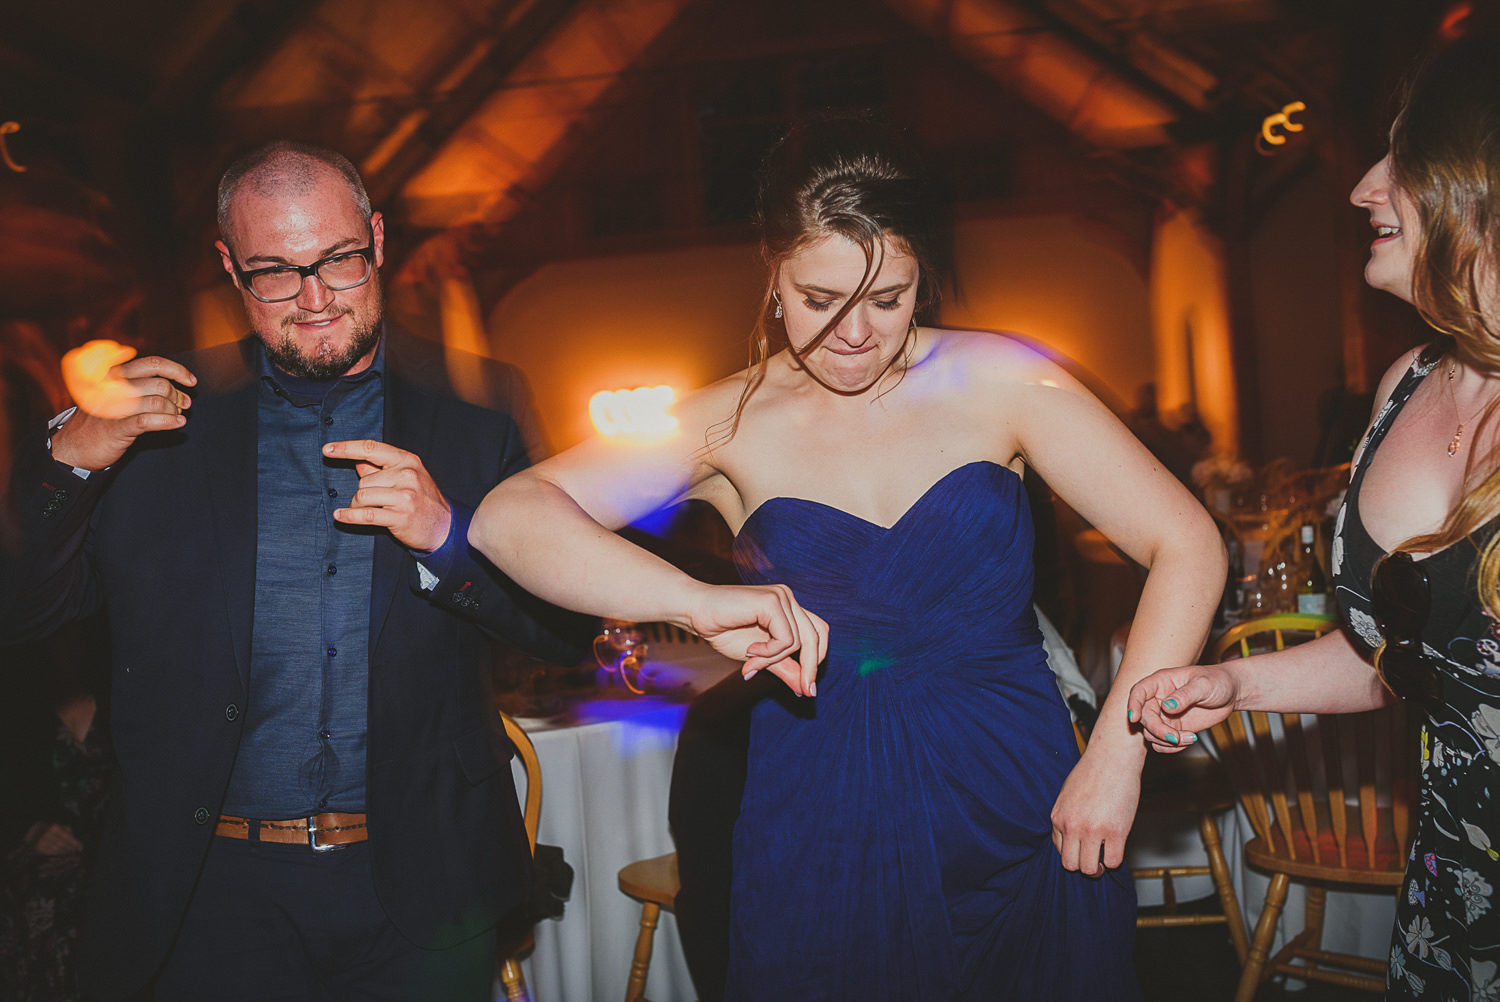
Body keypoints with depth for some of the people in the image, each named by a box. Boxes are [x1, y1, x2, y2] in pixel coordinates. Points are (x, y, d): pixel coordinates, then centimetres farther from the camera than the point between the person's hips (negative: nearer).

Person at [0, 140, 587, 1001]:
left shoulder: (474, 406, -2)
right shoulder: (165, 409, 0)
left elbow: (569, 631, -4)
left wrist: (448, 535, -22)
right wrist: (71, 460, -16)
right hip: (217, 891, 1)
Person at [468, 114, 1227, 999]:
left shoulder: (998, 380, -4)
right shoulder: (734, 424, -3)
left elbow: (1188, 545, -5)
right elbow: (507, 519, -14)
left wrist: (1116, 752, -14)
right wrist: (697, 603, -29)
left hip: (1027, 824, 1)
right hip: (823, 851, 0)